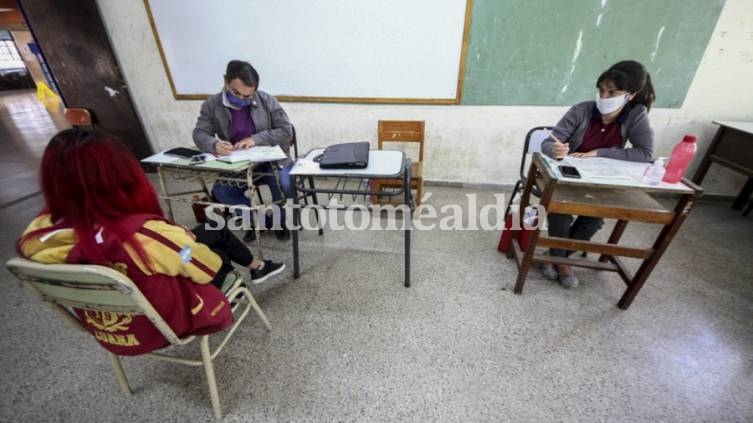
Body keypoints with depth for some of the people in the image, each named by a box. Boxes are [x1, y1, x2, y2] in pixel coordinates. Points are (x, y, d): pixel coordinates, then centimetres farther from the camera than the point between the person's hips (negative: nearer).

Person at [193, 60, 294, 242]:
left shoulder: (267, 101, -7)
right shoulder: (211, 105, -2)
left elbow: (286, 131, -9)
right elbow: (200, 133, 0)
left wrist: (256, 139, -23)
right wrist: (214, 144, -25)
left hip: (271, 159, -2)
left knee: (285, 186, -29)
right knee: (220, 192, -20)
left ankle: (278, 219, 5)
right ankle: (268, 219, -1)